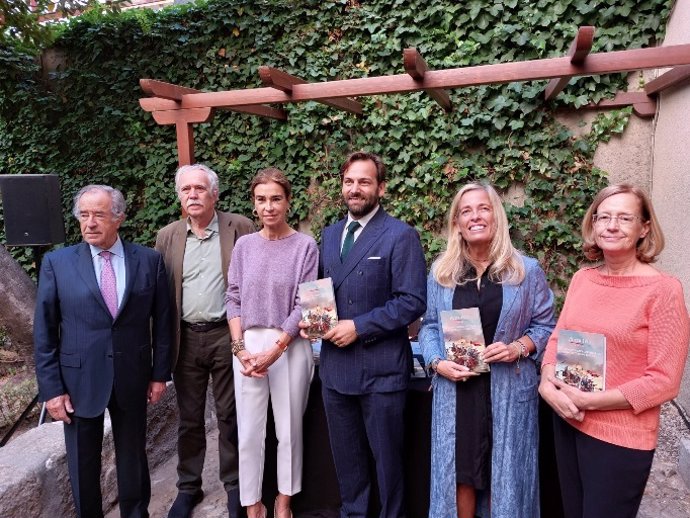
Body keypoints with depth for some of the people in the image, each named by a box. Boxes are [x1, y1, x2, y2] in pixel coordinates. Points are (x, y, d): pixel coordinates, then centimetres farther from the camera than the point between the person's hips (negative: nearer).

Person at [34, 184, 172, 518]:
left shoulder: (149, 260, -3)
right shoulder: (57, 262, -4)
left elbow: (161, 321, 1)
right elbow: (44, 331, -2)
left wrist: (160, 373, 1)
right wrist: (51, 388, -6)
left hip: (132, 377, 1)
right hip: (79, 379, 0)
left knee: (133, 457, 17)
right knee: (82, 465, 15)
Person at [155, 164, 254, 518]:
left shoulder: (240, 228, -3)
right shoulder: (167, 236, 6)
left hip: (226, 335, -2)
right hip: (185, 339, 3)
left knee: (230, 416, 10)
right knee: (189, 419, 15)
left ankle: (234, 485, 28)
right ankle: (188, 487, 32)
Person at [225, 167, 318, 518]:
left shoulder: (305, 246, -4)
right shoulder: (244, 245, 5)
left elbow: (304, 305, -7)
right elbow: (234, 300, 6)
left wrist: (274, 350, -12)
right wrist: (241, 348, -6)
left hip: (290, 346, -2)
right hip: (247, 345, 3)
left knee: (289, 428, 10)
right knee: (249, 430, 9)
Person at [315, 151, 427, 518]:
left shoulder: (401, 236, -10)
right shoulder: (330, 234, 10)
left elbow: (413, 302, -16)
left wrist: (358, 326, -20)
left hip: (380, 367, -6)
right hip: (334, 365, 6)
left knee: (386, 455, 12)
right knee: (345, 455, 20)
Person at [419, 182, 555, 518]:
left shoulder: (527, 270, 0)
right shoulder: (441, 271, 4)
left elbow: (545, 326, 3)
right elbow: (429, 326, 7)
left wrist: (517, 348, -15)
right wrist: (437, 362, -10)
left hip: (509, 390, -1)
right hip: (455, 389, 1)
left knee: (504, 475, 12)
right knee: (459, 472, 12)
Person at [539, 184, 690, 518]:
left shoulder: (663, 289, -14)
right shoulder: (581, 279, 1)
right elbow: (557, 338, 9)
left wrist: (589, 401, -18)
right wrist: (548, 384, -10)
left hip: (621, 438, -5)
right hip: (567, 423, 5)